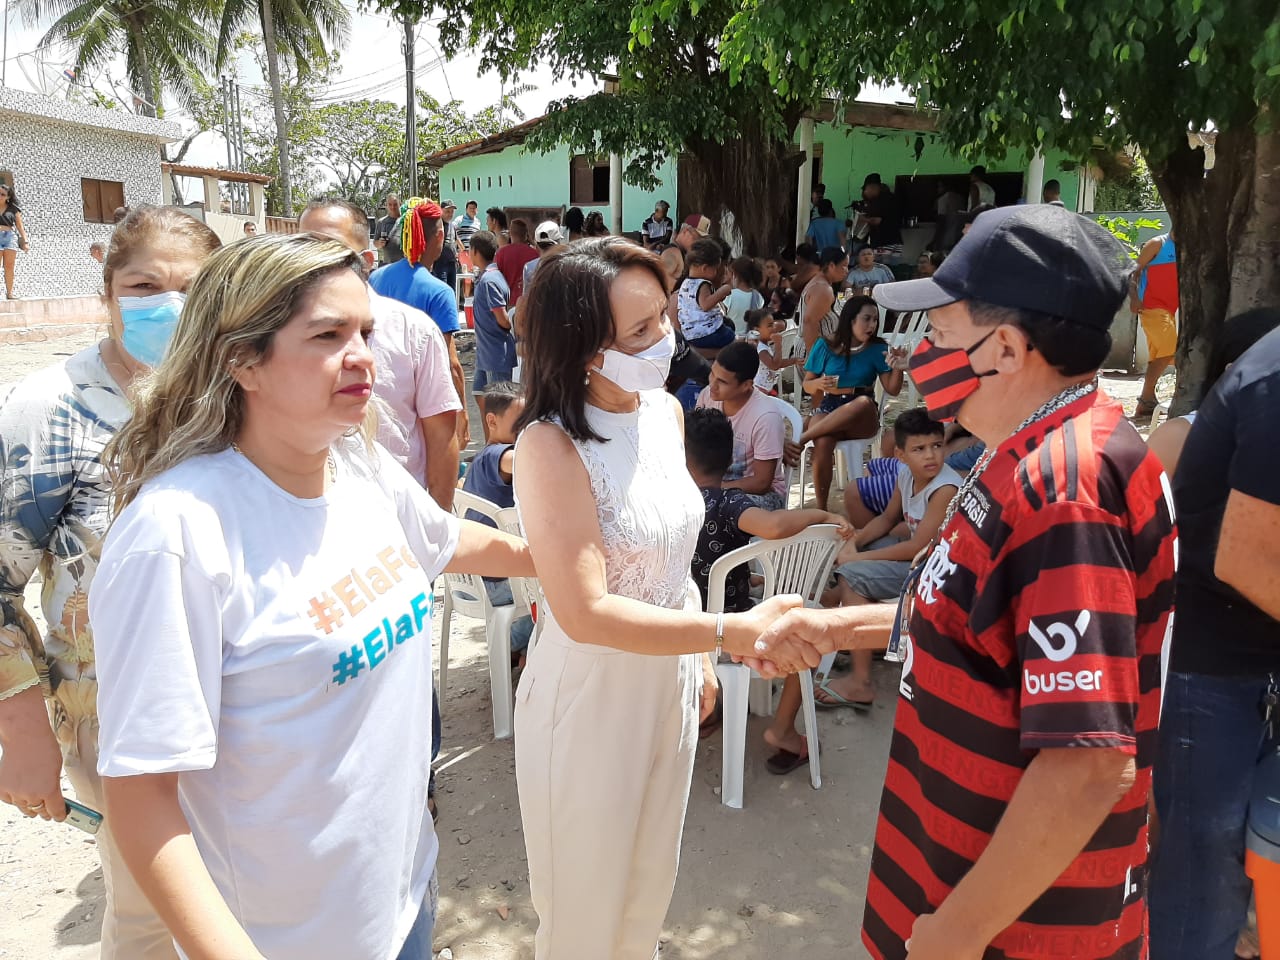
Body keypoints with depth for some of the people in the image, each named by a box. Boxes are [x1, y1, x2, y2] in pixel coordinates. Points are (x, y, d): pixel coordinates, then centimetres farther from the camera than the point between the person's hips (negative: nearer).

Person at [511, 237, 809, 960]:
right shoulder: (551, 445, -24)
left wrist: (701, 659, 13)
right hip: (590, 698, -6)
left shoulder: (665, 411, -2)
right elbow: (583, 611, -30)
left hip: (669, 683, 6)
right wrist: (733, 631, -33)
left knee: (650, 888, 26)